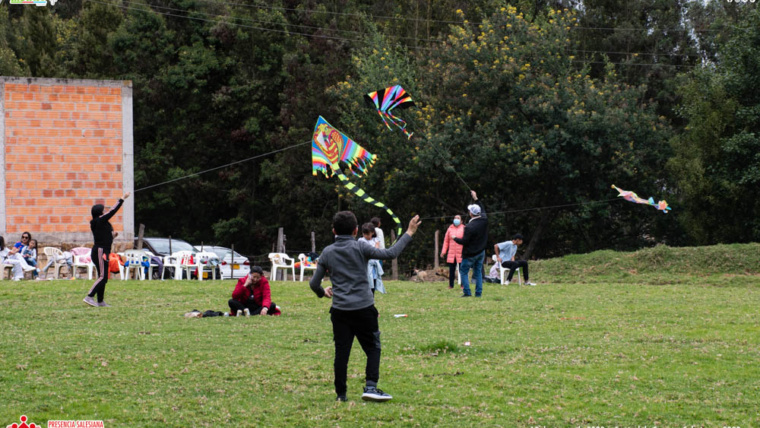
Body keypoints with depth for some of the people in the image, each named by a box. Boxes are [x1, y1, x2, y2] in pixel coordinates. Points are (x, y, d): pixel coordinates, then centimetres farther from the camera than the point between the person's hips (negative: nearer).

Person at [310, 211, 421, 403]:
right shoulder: (359, 248, -5)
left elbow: (314, 283, 8)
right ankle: (370, 387, -7)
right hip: (363, 308, -3)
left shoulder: (327, 252, 6)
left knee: (341, 351, 6)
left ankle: (341, 394, 7)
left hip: (339, 311, 3)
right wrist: (408, 234, 1)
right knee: (373, 348, 7)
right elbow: (390, 254, -8)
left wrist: (323, 292, 30)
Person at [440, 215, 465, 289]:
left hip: (461, 254, -2)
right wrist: (443, 251, 6)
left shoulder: (464, 229, 3)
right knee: (451, 270, 3)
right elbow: (446, 241, 12)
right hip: (451, 254, 2)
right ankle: (451, 285, 10)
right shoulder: (450, 229, 10)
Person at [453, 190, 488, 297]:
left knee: (463, 272, 5)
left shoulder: (469, 227, -25)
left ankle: (467, 292, -3)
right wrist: (476, 199, 24)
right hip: (481, 252, 7)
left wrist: (455, 238, -2)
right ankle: (478, 293, 9)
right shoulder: (484, 220, -5)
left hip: (470, 254, -7)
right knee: (478, 272, 12)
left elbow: (464, 241, -20)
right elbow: (482, 210, 17)